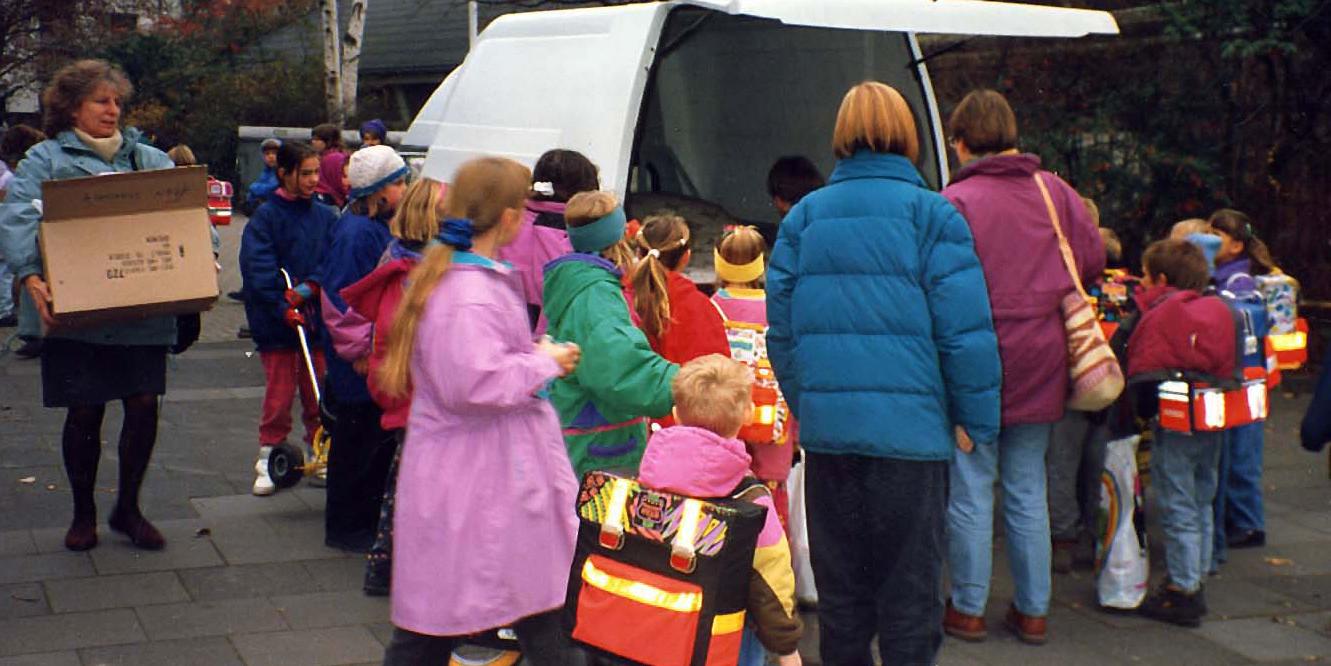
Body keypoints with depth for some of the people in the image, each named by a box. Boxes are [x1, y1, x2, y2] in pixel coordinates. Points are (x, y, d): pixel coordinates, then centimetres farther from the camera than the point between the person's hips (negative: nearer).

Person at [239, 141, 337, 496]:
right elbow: (258, 269, -12)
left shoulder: (326, 217, 7)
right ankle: (268, 461, 13)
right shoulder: (265, 217, -5)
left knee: (320, 395, 9)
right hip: (277, 323, -3)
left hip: (317, 317, 3)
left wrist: (310, 286, -17)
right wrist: (283, 308, -20)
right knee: (279, 394, 1)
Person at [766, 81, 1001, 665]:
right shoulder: (931, 214, -5)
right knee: (910, 586, 6)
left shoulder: (803, 216, 6)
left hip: (826, 425, 3)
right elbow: (964, 329, -9)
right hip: (911, 428, -3)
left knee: (839, 581, 14)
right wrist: (974, 421, -1)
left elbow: (781, 325, 8)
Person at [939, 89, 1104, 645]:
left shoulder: (956, 201, -14)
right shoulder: (1055, 192, 2)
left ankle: (968, 609, 14)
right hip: (1040, 367, 4)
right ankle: (1033, 610, 20)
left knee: (970, 490, 6)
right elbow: (1093, 260, 7)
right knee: (1028, 489, 13)